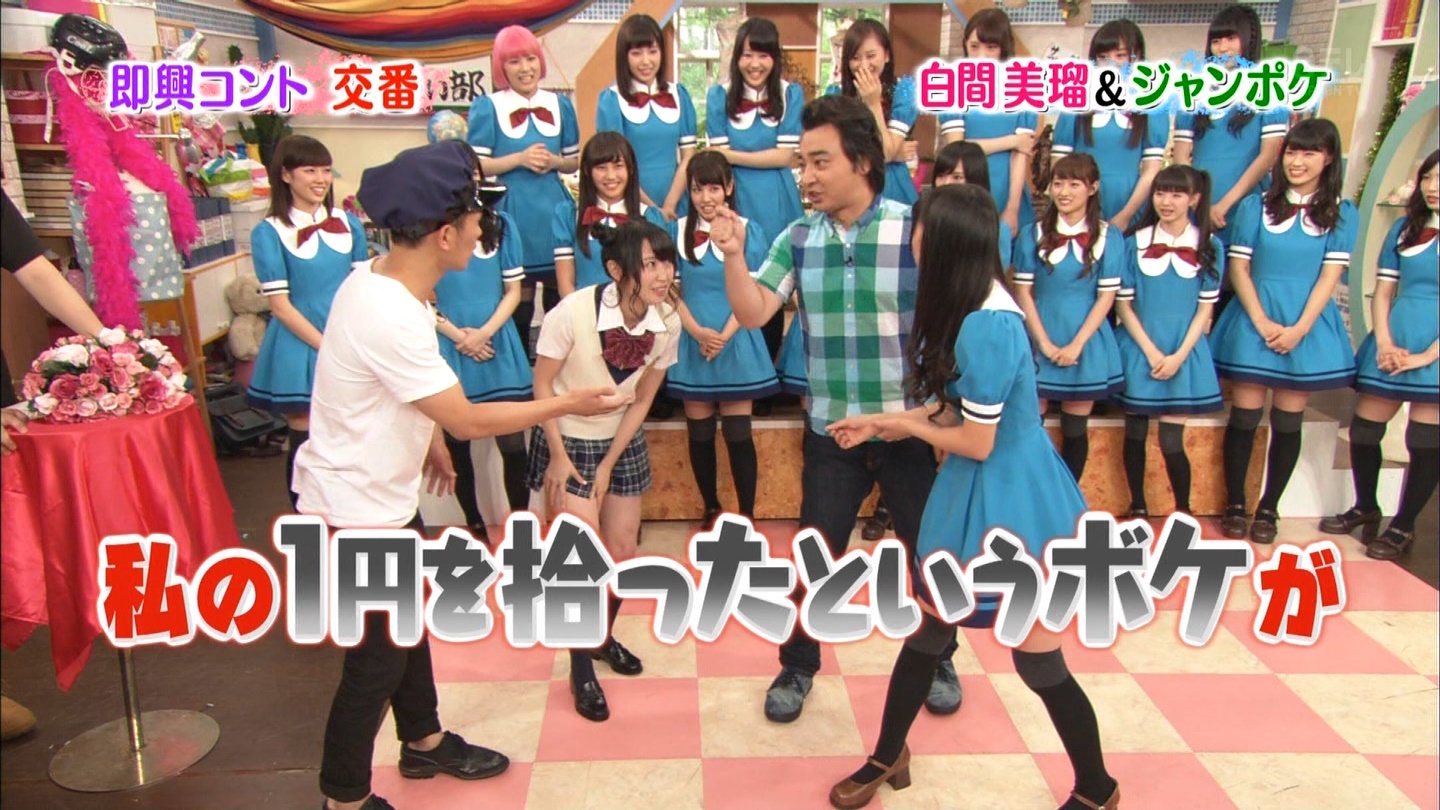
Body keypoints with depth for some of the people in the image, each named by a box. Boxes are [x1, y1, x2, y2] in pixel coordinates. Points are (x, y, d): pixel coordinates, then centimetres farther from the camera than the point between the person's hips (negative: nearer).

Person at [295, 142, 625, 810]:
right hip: (355, 511, -10)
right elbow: (470, 421, -24)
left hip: (386, 493, 10)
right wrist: (567, 404, -14)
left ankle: (424, 742, 44)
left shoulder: (375, 279, -2)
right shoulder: (391, 318, -32)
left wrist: (429, 438, 20)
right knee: (377, 660, 6)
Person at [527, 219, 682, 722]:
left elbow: (642, 400, -4)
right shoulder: (574, 312, -27)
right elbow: (542, 386, -14)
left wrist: (608, 466, -5)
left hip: (623, 443, 4)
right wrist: (559, 456, -12)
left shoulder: (667, 322, -14)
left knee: (623, 552, 9)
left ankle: (604, 637, 36)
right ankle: (581, 669, 12)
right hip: (567, 441, -4)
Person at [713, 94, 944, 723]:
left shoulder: (916, 229, -11)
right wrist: (733, 255, -23)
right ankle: (797, 666, 32)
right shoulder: (797, 239, -1)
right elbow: (752, 313, -7)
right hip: (830, 432, 2)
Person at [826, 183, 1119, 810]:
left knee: (1039, 664, 8)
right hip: (973, 494, 9)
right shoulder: (971, 305, 2)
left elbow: (975, 443, -22)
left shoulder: (986, 326, -28)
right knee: (926, 631, 18)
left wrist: (903, 427, -7)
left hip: (1011, 501, -9)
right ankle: (888, 757, 37)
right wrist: (878, 423, 8)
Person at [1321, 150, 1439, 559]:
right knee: (1363, 430, 7)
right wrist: (1384, 343, -5)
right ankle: (1365, 509, 27)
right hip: (1391, 342, 5)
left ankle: (1403, 527, 14)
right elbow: (1382, 292, 10)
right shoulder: (1405, 229, 11)